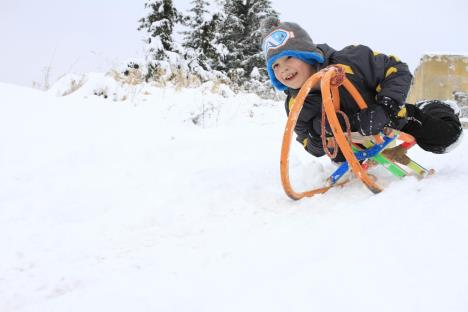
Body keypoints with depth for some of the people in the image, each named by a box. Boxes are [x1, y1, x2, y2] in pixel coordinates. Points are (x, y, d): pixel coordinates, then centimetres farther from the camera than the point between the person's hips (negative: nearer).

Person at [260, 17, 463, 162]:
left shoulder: (349, 61, -32)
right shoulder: (295, 105, -19)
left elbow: (396, 70, -24)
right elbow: (314, 149, -14)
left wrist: (386, 108, -40)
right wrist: (319, 130, -37)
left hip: (393, 120, -3)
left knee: (444, 135, -7)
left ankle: (423, 111, 25)